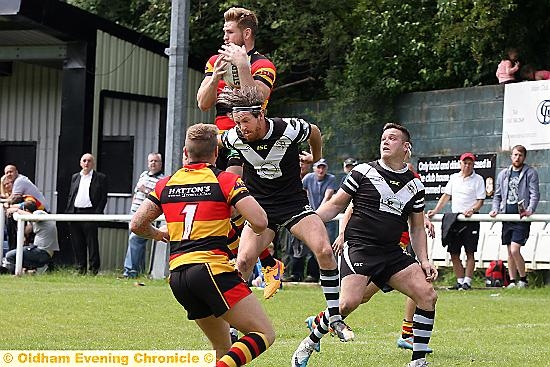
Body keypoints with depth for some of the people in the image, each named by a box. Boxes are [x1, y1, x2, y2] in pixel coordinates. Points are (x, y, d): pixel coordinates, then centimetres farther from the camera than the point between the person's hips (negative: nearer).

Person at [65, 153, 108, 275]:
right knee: (77, 243, 5)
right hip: (75, 213, 5)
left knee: (92, 242, -6)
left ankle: (94, 268, -1)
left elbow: (103, 197, -1)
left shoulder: (100, 178, 4)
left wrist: (98, 213, -11)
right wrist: (68, 212, 8)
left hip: (90, 213, -5)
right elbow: (70, 196, 19)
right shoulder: (75, 177, 19)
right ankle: (81, 268, 11)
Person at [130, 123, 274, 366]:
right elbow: (259, 222, -8)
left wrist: (160, 235, 37)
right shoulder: (226, 180, 1)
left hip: (177, 275, 6)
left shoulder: (166, 184, 15)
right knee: (264, 334, -7)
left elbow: (137, 225, 16)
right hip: (212, 268, -6)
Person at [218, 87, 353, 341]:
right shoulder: (235, 138, -14)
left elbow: (314, 132, 6)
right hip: (260, 208, 1)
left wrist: (315, 158, 23)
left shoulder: (290, 130, -18)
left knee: (324, 251, -18)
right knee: (243, 261, -17)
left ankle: (334, 317, -5)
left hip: (294, 203, -1)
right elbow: (214, 142, 12)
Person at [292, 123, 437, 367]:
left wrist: (424, 260, 9)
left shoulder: (415, 185, 12)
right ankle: (309, 344, 0)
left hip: (392, 253, 5)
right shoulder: (364, 172, 2)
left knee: (428, 296, -11)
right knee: (349, 303, -24)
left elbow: (417, 228, 20)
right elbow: (336, 205, 7)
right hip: (359, 247, -4)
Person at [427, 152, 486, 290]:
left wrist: (472, 210, -21)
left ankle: (467, 281, -5)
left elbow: (480, 200, -3)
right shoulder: (454, 178, 14)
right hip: (454, 218, 5)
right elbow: (446, 196, 15)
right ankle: (460, 281, 10)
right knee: (454, 253, 3)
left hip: (471, 220, -5)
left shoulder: (478, 179, 1)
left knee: (469, 252, -6)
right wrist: (435, 211, 5)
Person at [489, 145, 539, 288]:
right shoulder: (503, 174, 16)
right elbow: (497, 195, 20)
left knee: (515, 250, -15)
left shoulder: (530, 173, 2)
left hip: (521, 218, -5)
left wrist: (530, 210, -22)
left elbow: (535, 194, -6)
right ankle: (512, 281, 14)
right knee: (510, 252, 7)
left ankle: (523, 279, 0)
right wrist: (495, 209, 3)